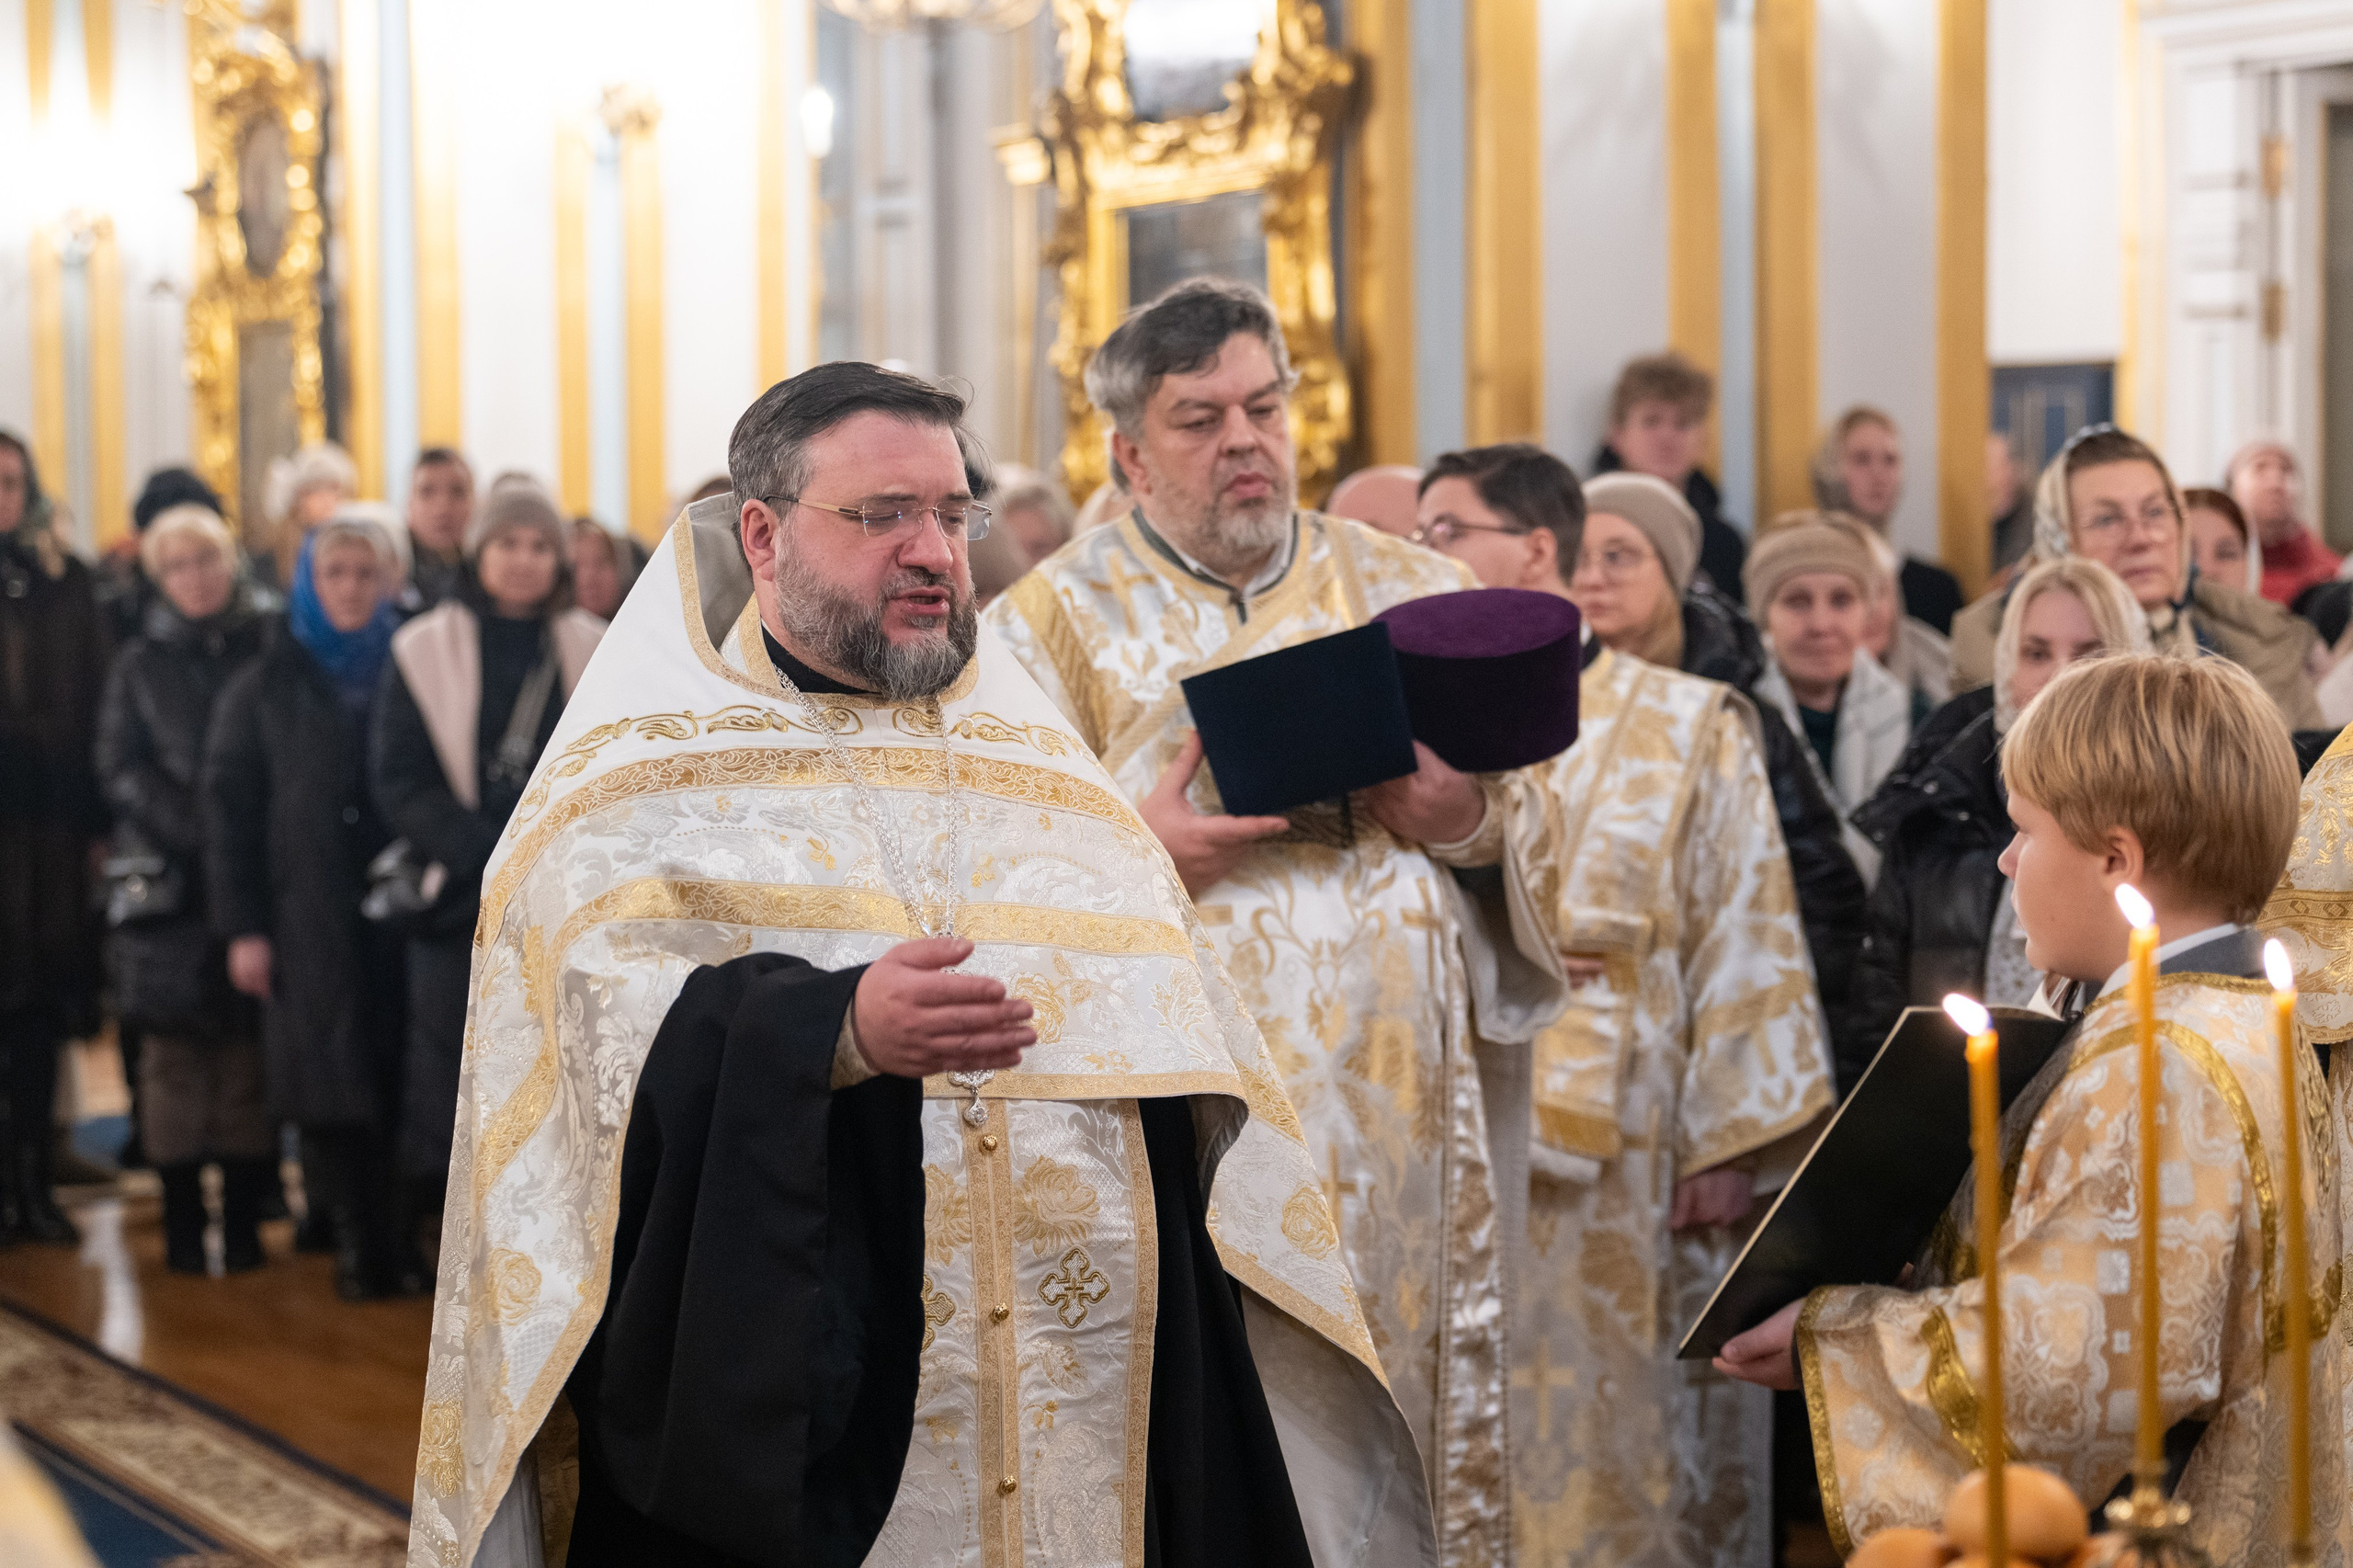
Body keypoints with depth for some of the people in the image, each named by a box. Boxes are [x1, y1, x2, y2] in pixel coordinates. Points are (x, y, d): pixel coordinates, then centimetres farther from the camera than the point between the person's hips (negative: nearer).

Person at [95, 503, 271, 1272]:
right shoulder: (140, 666, 11)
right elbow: (122, 769, 4)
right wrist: (192, 829, -10)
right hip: (167, 877, 0)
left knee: (249, 1049, -2)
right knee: (174, 1051, -3)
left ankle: (244, 1216, 2)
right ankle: (182, 1221, 2)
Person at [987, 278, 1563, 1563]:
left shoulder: (1414, 591, 13)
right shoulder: (1053, 622, 5)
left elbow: (1532, 827, 13)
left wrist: (1469, 821, -9)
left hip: (1395, 1114, 3)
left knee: (1401, 1412, 3)